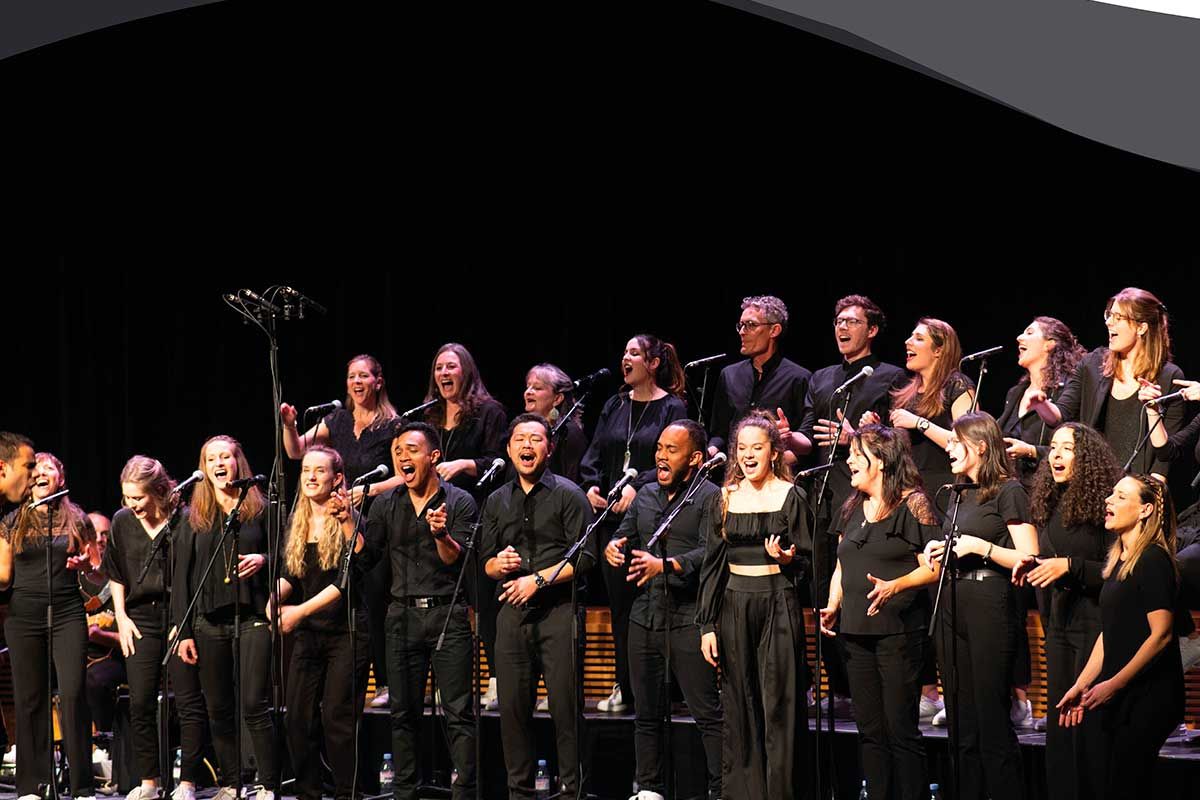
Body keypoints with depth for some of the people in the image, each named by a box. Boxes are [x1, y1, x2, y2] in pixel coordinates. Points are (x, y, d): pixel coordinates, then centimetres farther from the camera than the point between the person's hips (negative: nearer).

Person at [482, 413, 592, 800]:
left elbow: (583, 557, -6)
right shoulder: (497, 501, 16)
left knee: (565, 706, -5)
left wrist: (538, 579, -12)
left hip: (558, 611, -4)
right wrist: (500, 564, -4)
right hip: (512, 612, 5)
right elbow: (486, 563, 18)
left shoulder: (568, 494, 1)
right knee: (513, 706, 4)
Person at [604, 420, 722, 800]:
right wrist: (614, 548, -2)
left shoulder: (710, 497, -4)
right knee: (647, 711, 12)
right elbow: (624, 537, 22)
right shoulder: (646, 495, 17)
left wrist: (666, 565, -28)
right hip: (645, 616, 7)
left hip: (688, 620, -7)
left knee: (707, 711, -7)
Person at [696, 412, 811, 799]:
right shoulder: (726, 497, 8)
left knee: (779, 705, -4)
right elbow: (712, 562, 9)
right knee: (739, 707, 5)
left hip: (778, 603, -3)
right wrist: (707, 624, 4)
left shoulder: (790, 496, 0)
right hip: (734, 604, 3)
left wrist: (785, 556, -20)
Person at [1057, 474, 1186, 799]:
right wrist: (1081, 685, 11)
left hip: (1147, 697, -9)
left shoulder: (1153, 560, -13)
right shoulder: (1119, 560, 14)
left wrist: (1114, 684, -17)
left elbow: (1161, 634, -18)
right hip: (1117, 699, 9)